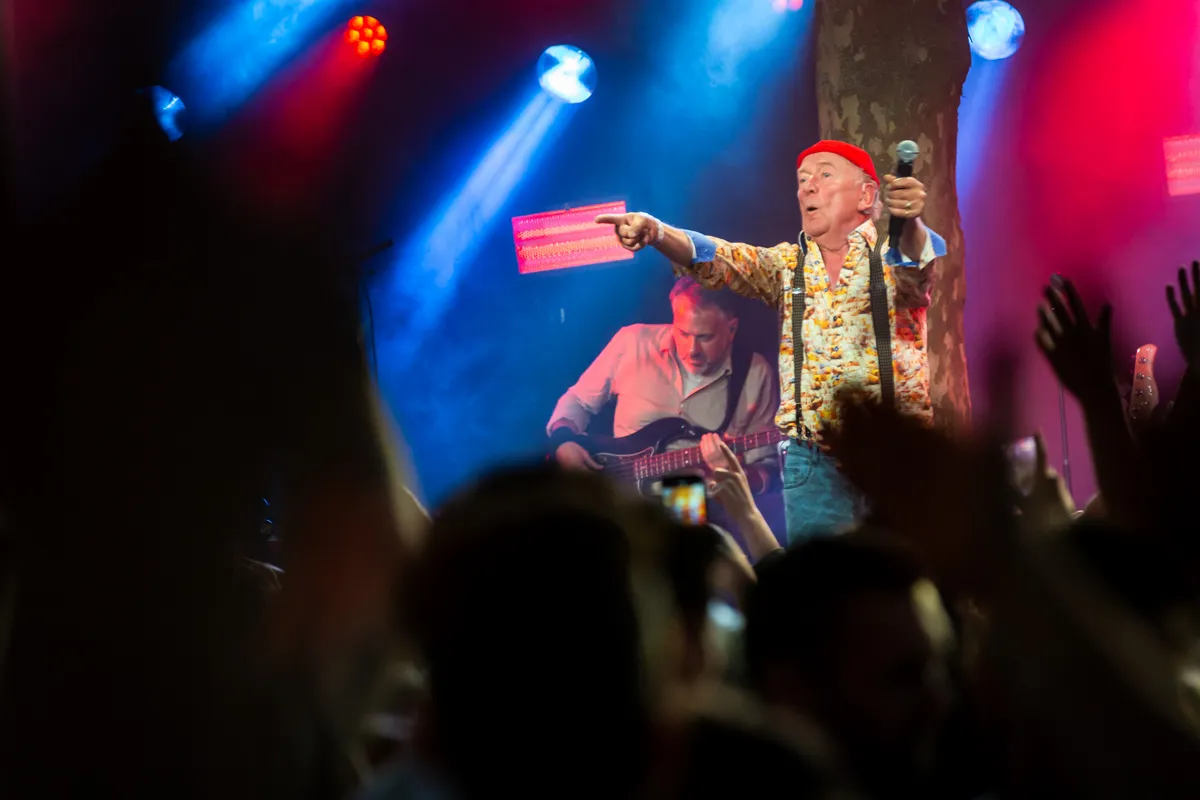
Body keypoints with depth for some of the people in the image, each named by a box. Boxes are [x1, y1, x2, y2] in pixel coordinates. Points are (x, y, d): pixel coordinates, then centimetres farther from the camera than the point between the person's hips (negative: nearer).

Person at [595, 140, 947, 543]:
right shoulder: (786, 265, 11)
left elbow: (922, 257, -22)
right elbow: (715, 257, -4)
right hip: (813, 460, 3)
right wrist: (655, 232, -25)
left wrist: (909, 223, -46)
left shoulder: (895, 255, 1)